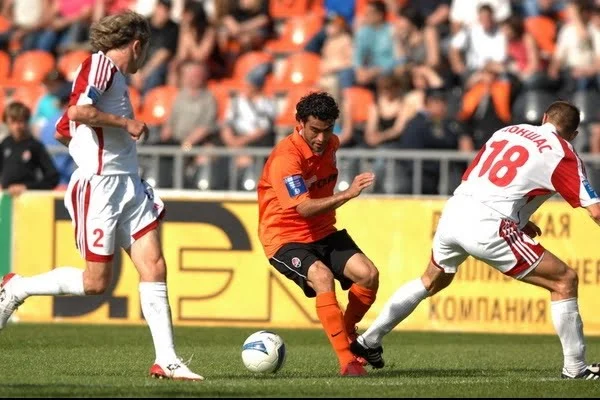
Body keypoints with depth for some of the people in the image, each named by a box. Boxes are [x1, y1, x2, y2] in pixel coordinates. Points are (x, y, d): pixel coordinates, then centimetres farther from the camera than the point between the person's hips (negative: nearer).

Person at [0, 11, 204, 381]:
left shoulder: (115, 74, 19)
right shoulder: (100, 64, -8)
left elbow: (64, 128, 25)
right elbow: (79, 111, -25)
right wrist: (126, 123, -14)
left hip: (128, 185, 9)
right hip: (99, 185, -9)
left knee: (154, 267, -2)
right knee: (96, 281, -5)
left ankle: (167, 361, -3)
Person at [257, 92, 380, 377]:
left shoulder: (330, 144, 3)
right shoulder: (286, 157, -24)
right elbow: (304, 207, -35)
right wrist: (347, 195, -42)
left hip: (323, 233, 7)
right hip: (285, 238, -7)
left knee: (368, 274, -13)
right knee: (322, 277, -33)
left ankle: (347, 333, 14)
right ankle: (347, 361, -32)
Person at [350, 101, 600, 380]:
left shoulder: (506, 131, 21)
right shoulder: (563, 154, 3)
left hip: (453, 213, 7)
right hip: (488, 228, -7)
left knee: (432, 281, 34)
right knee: (564, 281, 2)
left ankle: (369, 341, 41)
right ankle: (575, 369, 0)